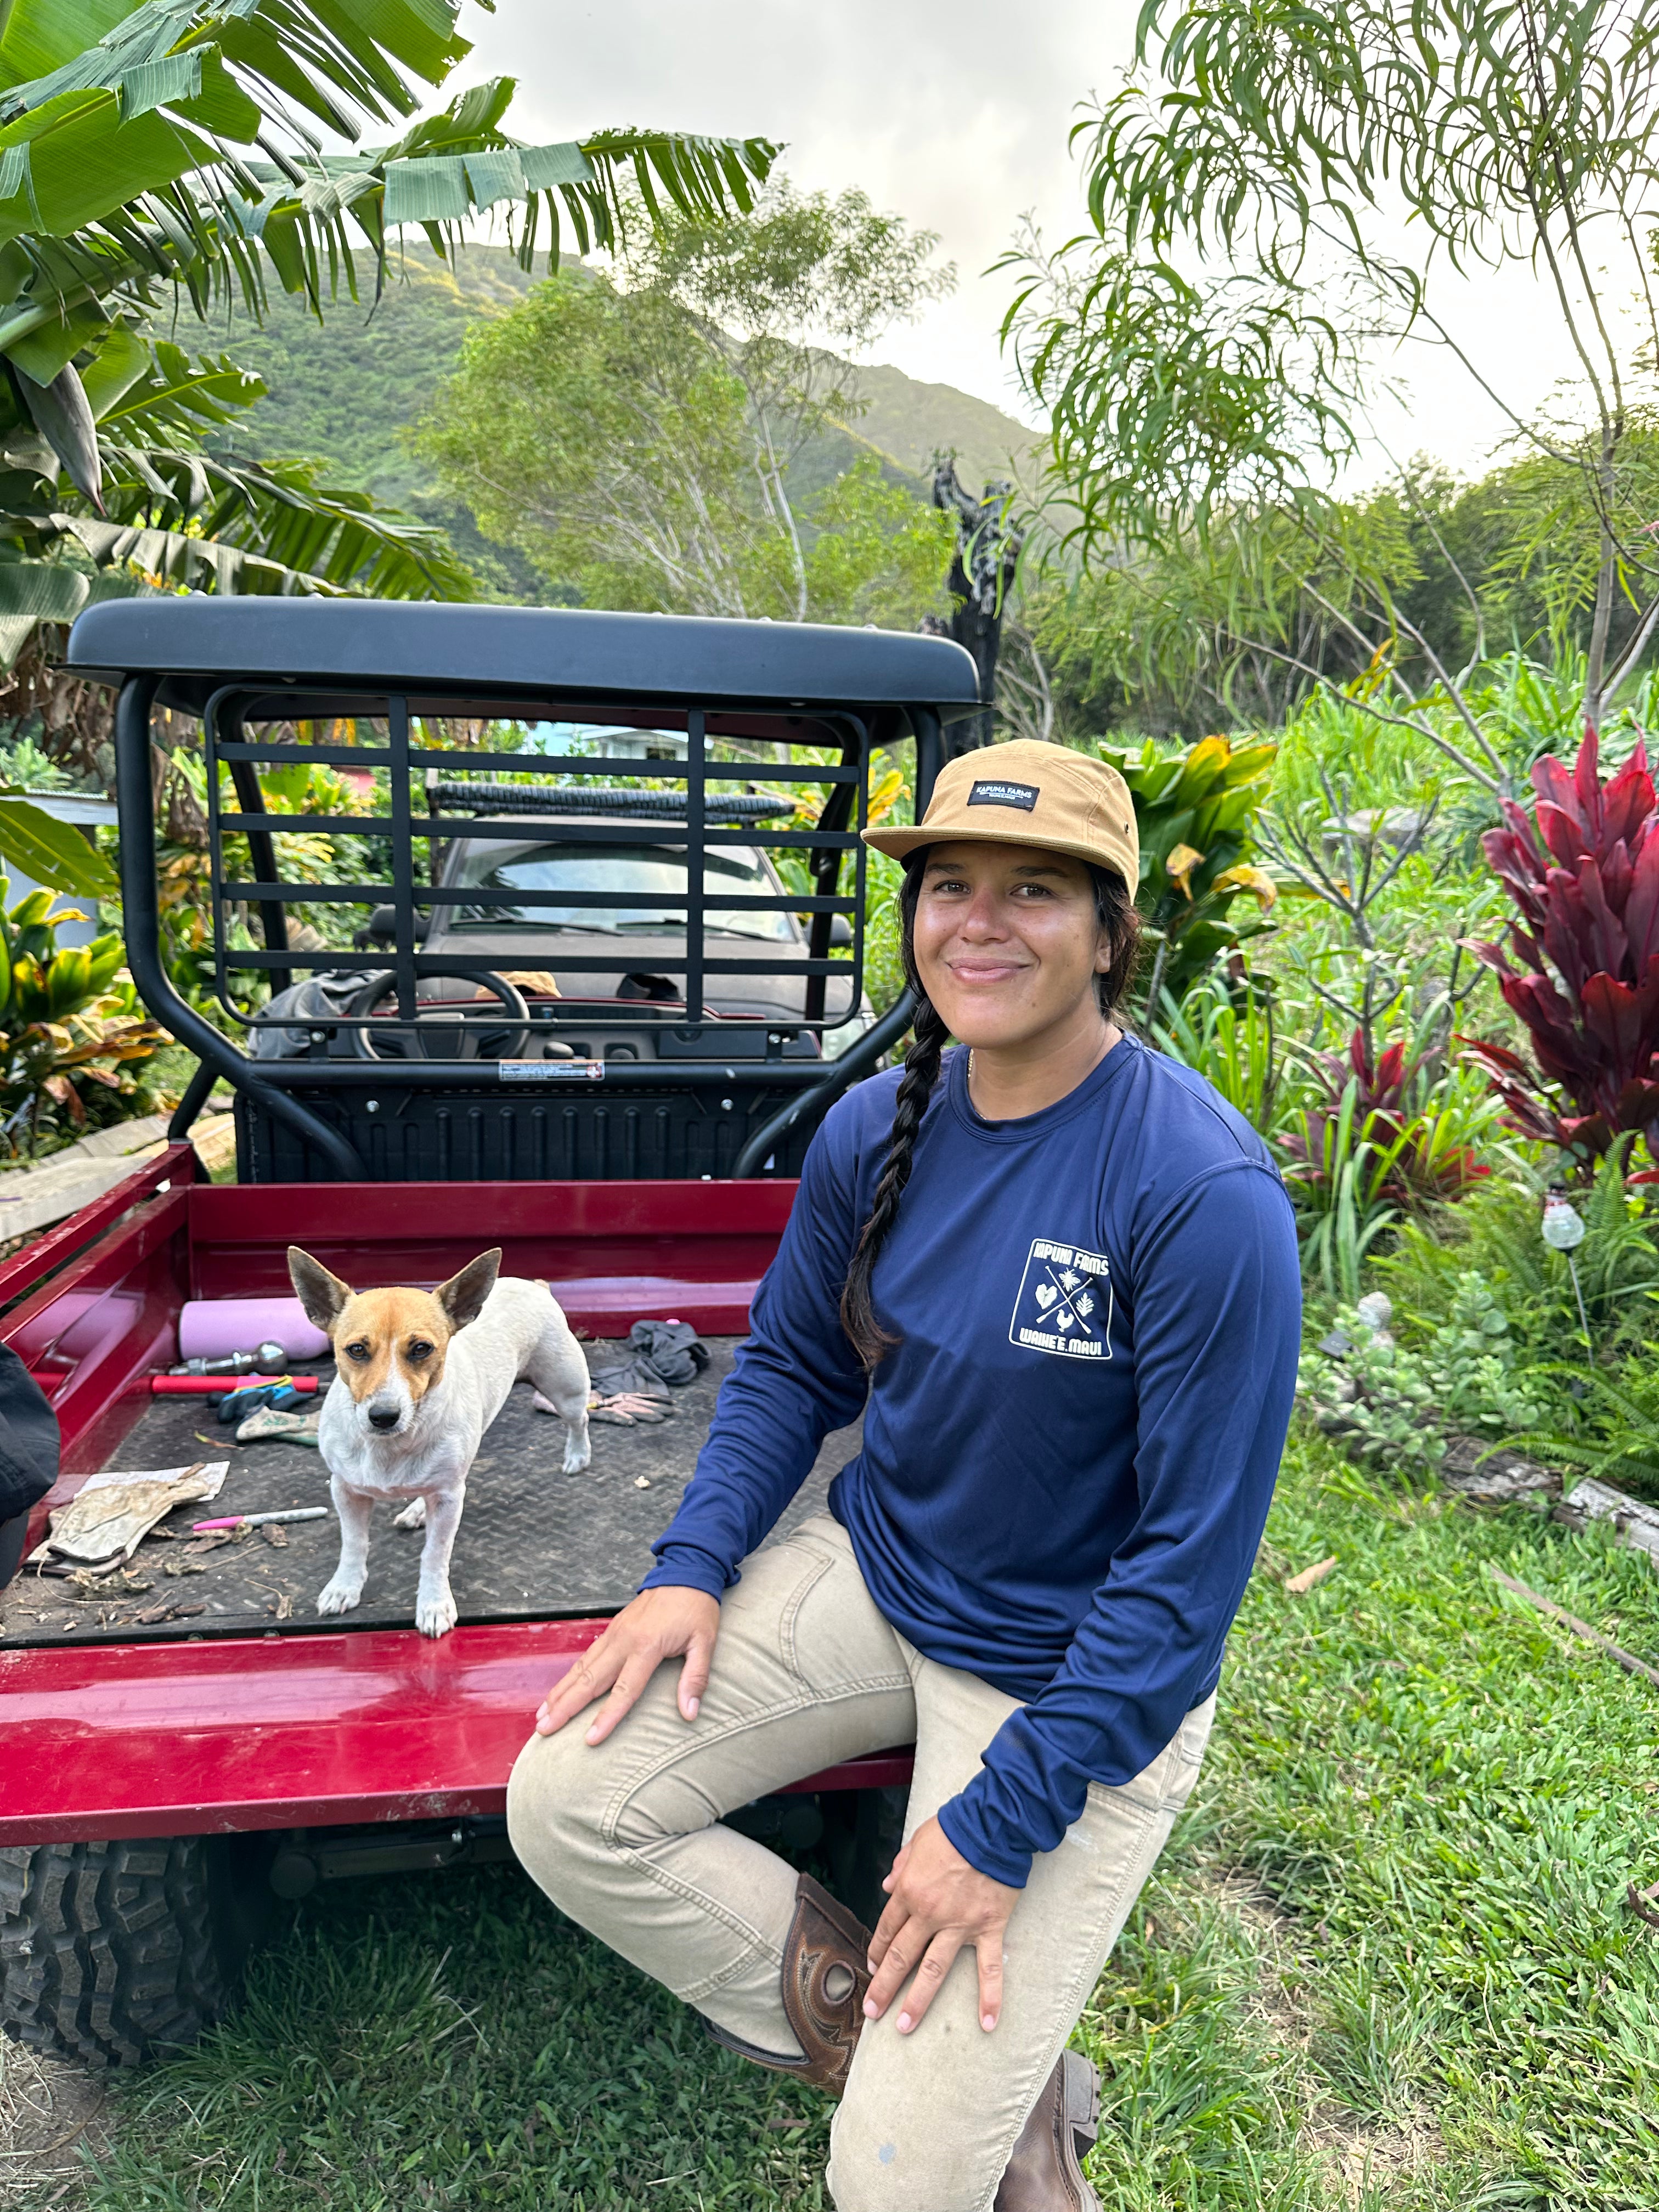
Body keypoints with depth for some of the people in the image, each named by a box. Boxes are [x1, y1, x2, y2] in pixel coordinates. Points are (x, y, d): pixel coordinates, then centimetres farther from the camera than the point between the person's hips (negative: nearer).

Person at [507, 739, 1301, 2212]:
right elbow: (792, 1364, 8)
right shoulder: (879, 1129, -7)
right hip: (871, 1582, 6)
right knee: (564, 1808, -4)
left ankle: (1002, 2091, 30)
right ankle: (932, 2045, 12)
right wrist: (695, 1567, -5)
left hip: (1084, 1678, -5)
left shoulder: (1206, 1195, -25)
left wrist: (1003, 1822, -18)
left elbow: (1193, 1562, -21)